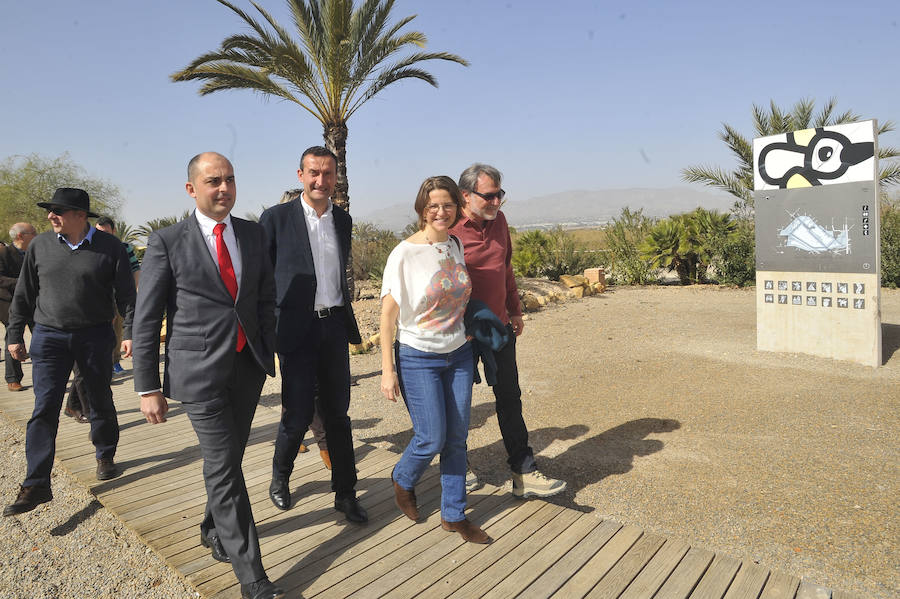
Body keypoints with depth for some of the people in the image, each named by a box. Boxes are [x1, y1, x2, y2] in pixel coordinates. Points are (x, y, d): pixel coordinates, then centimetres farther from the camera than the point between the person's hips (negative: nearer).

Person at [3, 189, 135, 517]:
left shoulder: (109, 247, -3)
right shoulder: (40, 246, 4)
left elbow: (126, 294, -2)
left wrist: (130, 332, -10)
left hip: (95, 336, -1)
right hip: (49, 336, 1)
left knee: (101, 401, 11)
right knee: (45, 408, -4)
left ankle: (105, 456, 32)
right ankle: (36, 485, 0)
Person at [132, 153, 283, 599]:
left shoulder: (253, 234, 6)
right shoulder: (167, 242, -6)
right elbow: (146, 319, -4)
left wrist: (269, 356, 9)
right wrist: (148, 387, -5)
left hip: (248, 365, 5)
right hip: (200, 370, -4)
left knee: (229, 457, 17)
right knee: (223, 467, -3)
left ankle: (214, 530, 44)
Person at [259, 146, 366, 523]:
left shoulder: (343, 220, 11)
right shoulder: (276, 218, -3)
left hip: (335, 326, 4)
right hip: (297, 329, -4)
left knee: (337, 412, 9)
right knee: (298, 413, 1)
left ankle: (345, 493, 21)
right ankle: (280, 478, 30)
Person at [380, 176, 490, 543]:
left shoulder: (457, 246, 4)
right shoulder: (405, 254, -13)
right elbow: (388, 313, -11)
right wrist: (387, 370, -12)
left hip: (458, 353, 5)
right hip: (418, 357, -5)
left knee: (457, 437, 7)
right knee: (432, 439, -2)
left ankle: (454, 515, 24)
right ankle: (403, 480, 32)